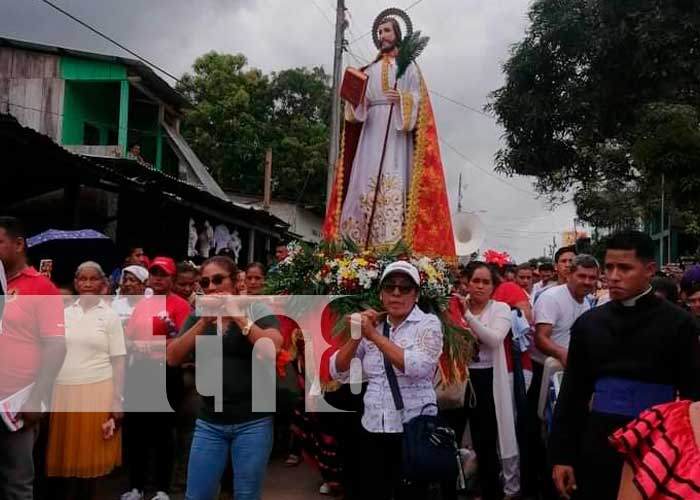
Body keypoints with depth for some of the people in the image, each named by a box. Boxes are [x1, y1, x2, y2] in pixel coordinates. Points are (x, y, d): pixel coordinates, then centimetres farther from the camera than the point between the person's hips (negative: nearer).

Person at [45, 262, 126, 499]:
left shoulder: (110, 316, 1)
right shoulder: (64, 313, 9)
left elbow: (118, 362, -1)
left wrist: (117, 404, -6)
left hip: (97, 392, -3)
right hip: (64, 392, 3)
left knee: (92, 453, 3)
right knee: (67, 452, 8)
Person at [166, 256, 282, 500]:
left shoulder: (257, 311, -3)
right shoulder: (197, 317, 7)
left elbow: (273, 348, -19)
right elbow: (173, 358, -5)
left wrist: (238, 316, -20)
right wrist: (204, 322, -14)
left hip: (252, 422, -3)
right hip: (209, 423, 3)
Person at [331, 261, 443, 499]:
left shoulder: (428, 323, -3)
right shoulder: (372, 326, 7)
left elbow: (417, 367, -22)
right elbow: (337, 372, 3)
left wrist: (374, 335, -21)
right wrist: (357, 336, -11)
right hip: (373, 428, 4)